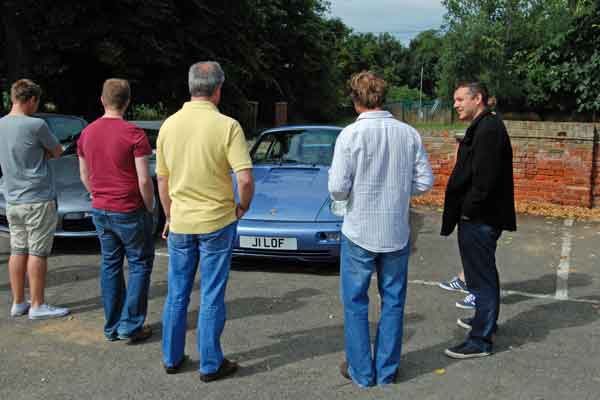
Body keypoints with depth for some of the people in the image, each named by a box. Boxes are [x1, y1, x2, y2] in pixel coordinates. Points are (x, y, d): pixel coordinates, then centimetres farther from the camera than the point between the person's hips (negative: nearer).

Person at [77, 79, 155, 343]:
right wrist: (149, 207, -3)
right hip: (129, 212, -6)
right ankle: (130, 326, 7)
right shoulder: (134, 134, -15)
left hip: (100, 211, 6)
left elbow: (84, 175, 11)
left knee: (110, 265, 14)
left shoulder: (86, 133, 3)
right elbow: (144, 180, -16)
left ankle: (112, 326, 21)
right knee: (139, 264, 7)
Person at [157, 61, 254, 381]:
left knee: (177, 294, 16)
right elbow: (245, 178, -20)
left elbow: (162, 179, 6)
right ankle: (210, 364, 17)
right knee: (211, 297, 7)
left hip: (180, 223, 4)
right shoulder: (227, 126, -14)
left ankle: (171, 358, 29)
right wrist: (243, 206, 0)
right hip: (217, 222, -4)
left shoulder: (169, 124, -1)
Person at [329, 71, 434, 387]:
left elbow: (338, 188, -17)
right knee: (393, 302, 16)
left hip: (360, 232, -3)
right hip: (397, 232, 3)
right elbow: (425, 182, -1)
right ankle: (387, 370, 25)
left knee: (356, 303, 12)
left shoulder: (351, 135, -14)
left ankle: (361, 371, 21)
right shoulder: (409, 133, -4)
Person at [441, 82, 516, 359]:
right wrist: (466, 210, 13)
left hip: (479, 220, -11)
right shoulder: (482, 127, 15)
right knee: (484, 275, 23)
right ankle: (485, 319, 40)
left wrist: (468, 209, -17)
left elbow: (484, 177, -25)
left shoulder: (489, 129, -18)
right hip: (480, 217, 11)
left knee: (481, 278, -3)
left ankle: (480, 340, 5)